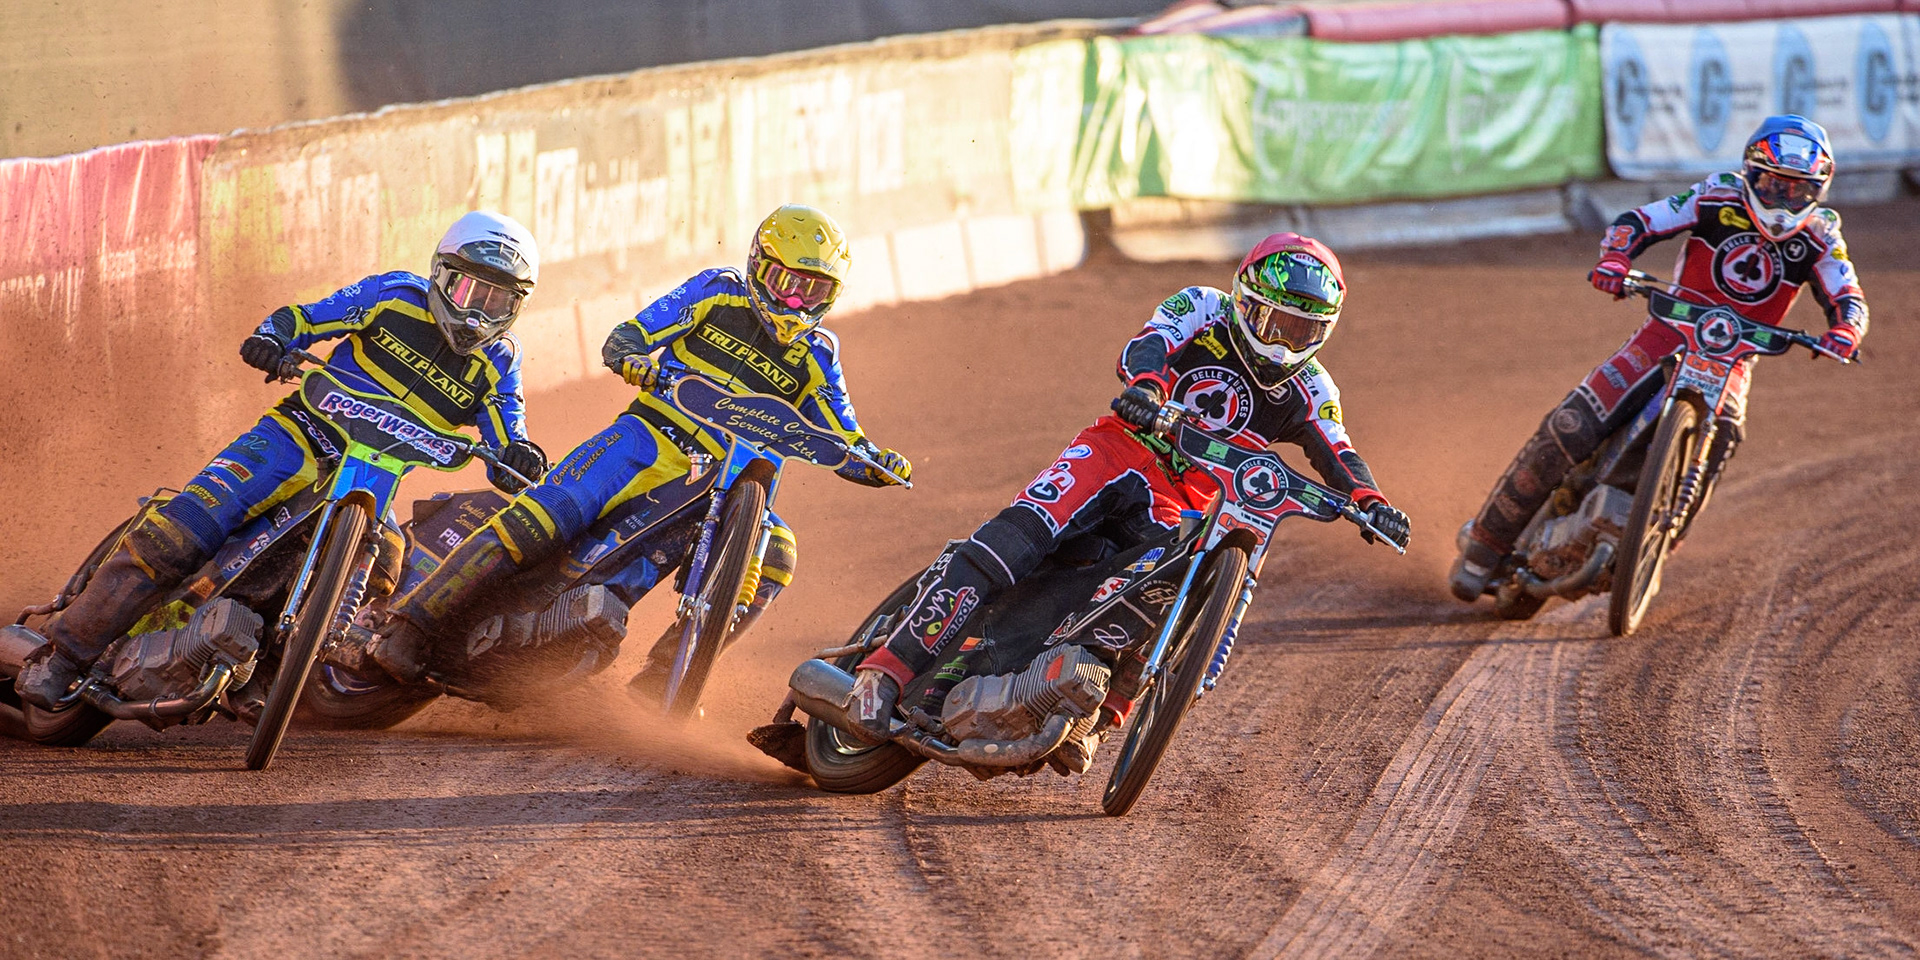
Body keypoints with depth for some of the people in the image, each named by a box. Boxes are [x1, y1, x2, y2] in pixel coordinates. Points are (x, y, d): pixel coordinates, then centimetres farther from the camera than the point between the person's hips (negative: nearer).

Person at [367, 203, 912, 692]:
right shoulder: (717, 292, 9)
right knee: (542, 521, -26)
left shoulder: (816, 358, 16)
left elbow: (843, 444, 16)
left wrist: (879, 463, -7)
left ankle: (657, 683, -23)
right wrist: (634, 358, -20)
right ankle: (412, 624, -25)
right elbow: (622, 338, 4)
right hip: (652, 437, -3)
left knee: (773, 555, -26)